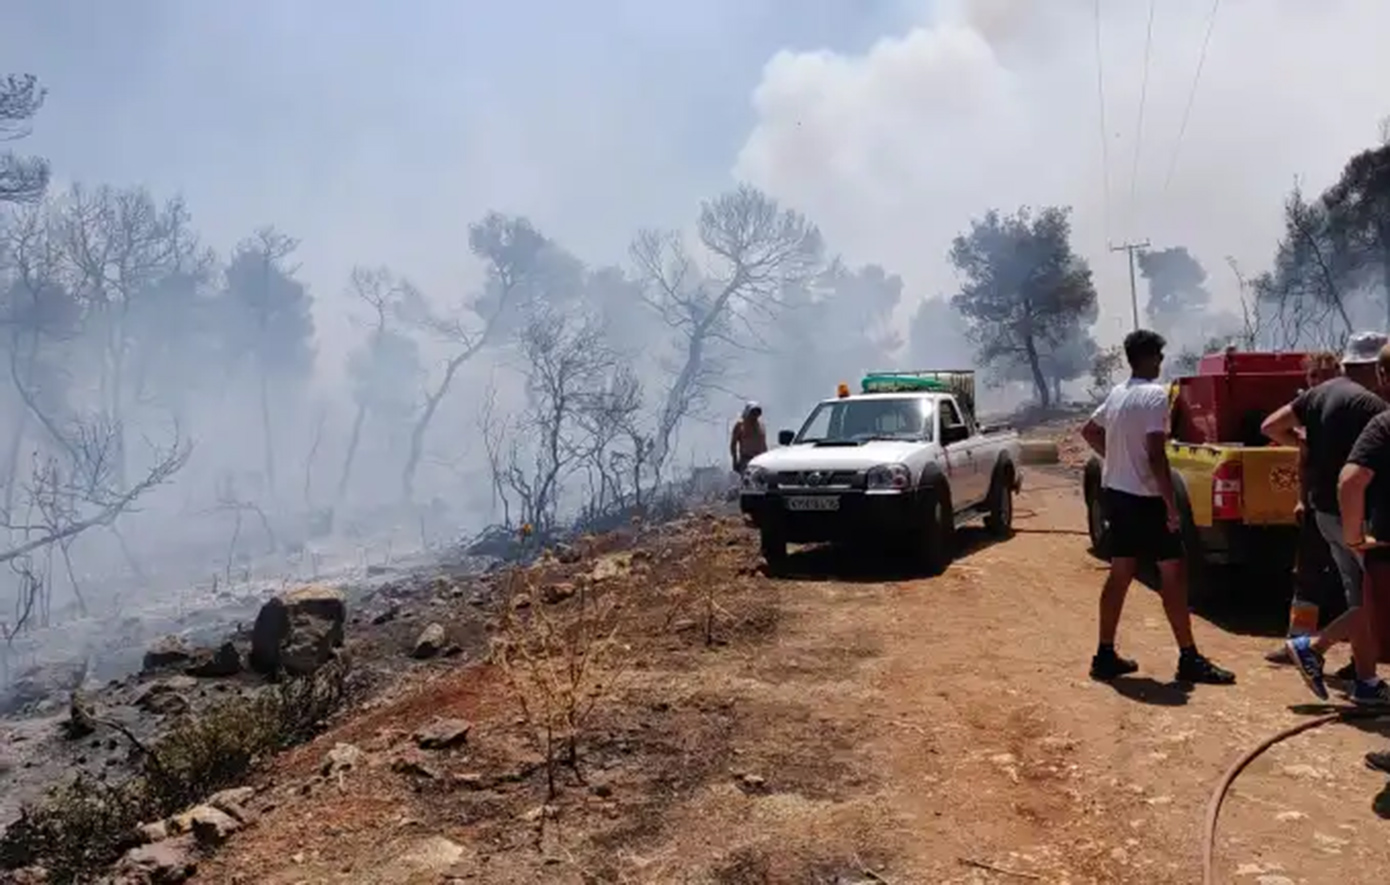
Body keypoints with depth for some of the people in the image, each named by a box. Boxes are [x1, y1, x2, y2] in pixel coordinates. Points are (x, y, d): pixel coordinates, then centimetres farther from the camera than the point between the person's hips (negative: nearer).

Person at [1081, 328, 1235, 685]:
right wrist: (1172, 505, -17)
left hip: (1116, 493, 8)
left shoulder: (1117, 393, 10)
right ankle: (1189, 659, 4)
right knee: (1172, 574, -1)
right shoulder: (1155, 394, -15)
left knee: (1120, 574, 11)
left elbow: (1089, 432, 25)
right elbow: (1156, 455, -22)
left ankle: (1106, 656, 14)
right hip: (1144, 498, -8)